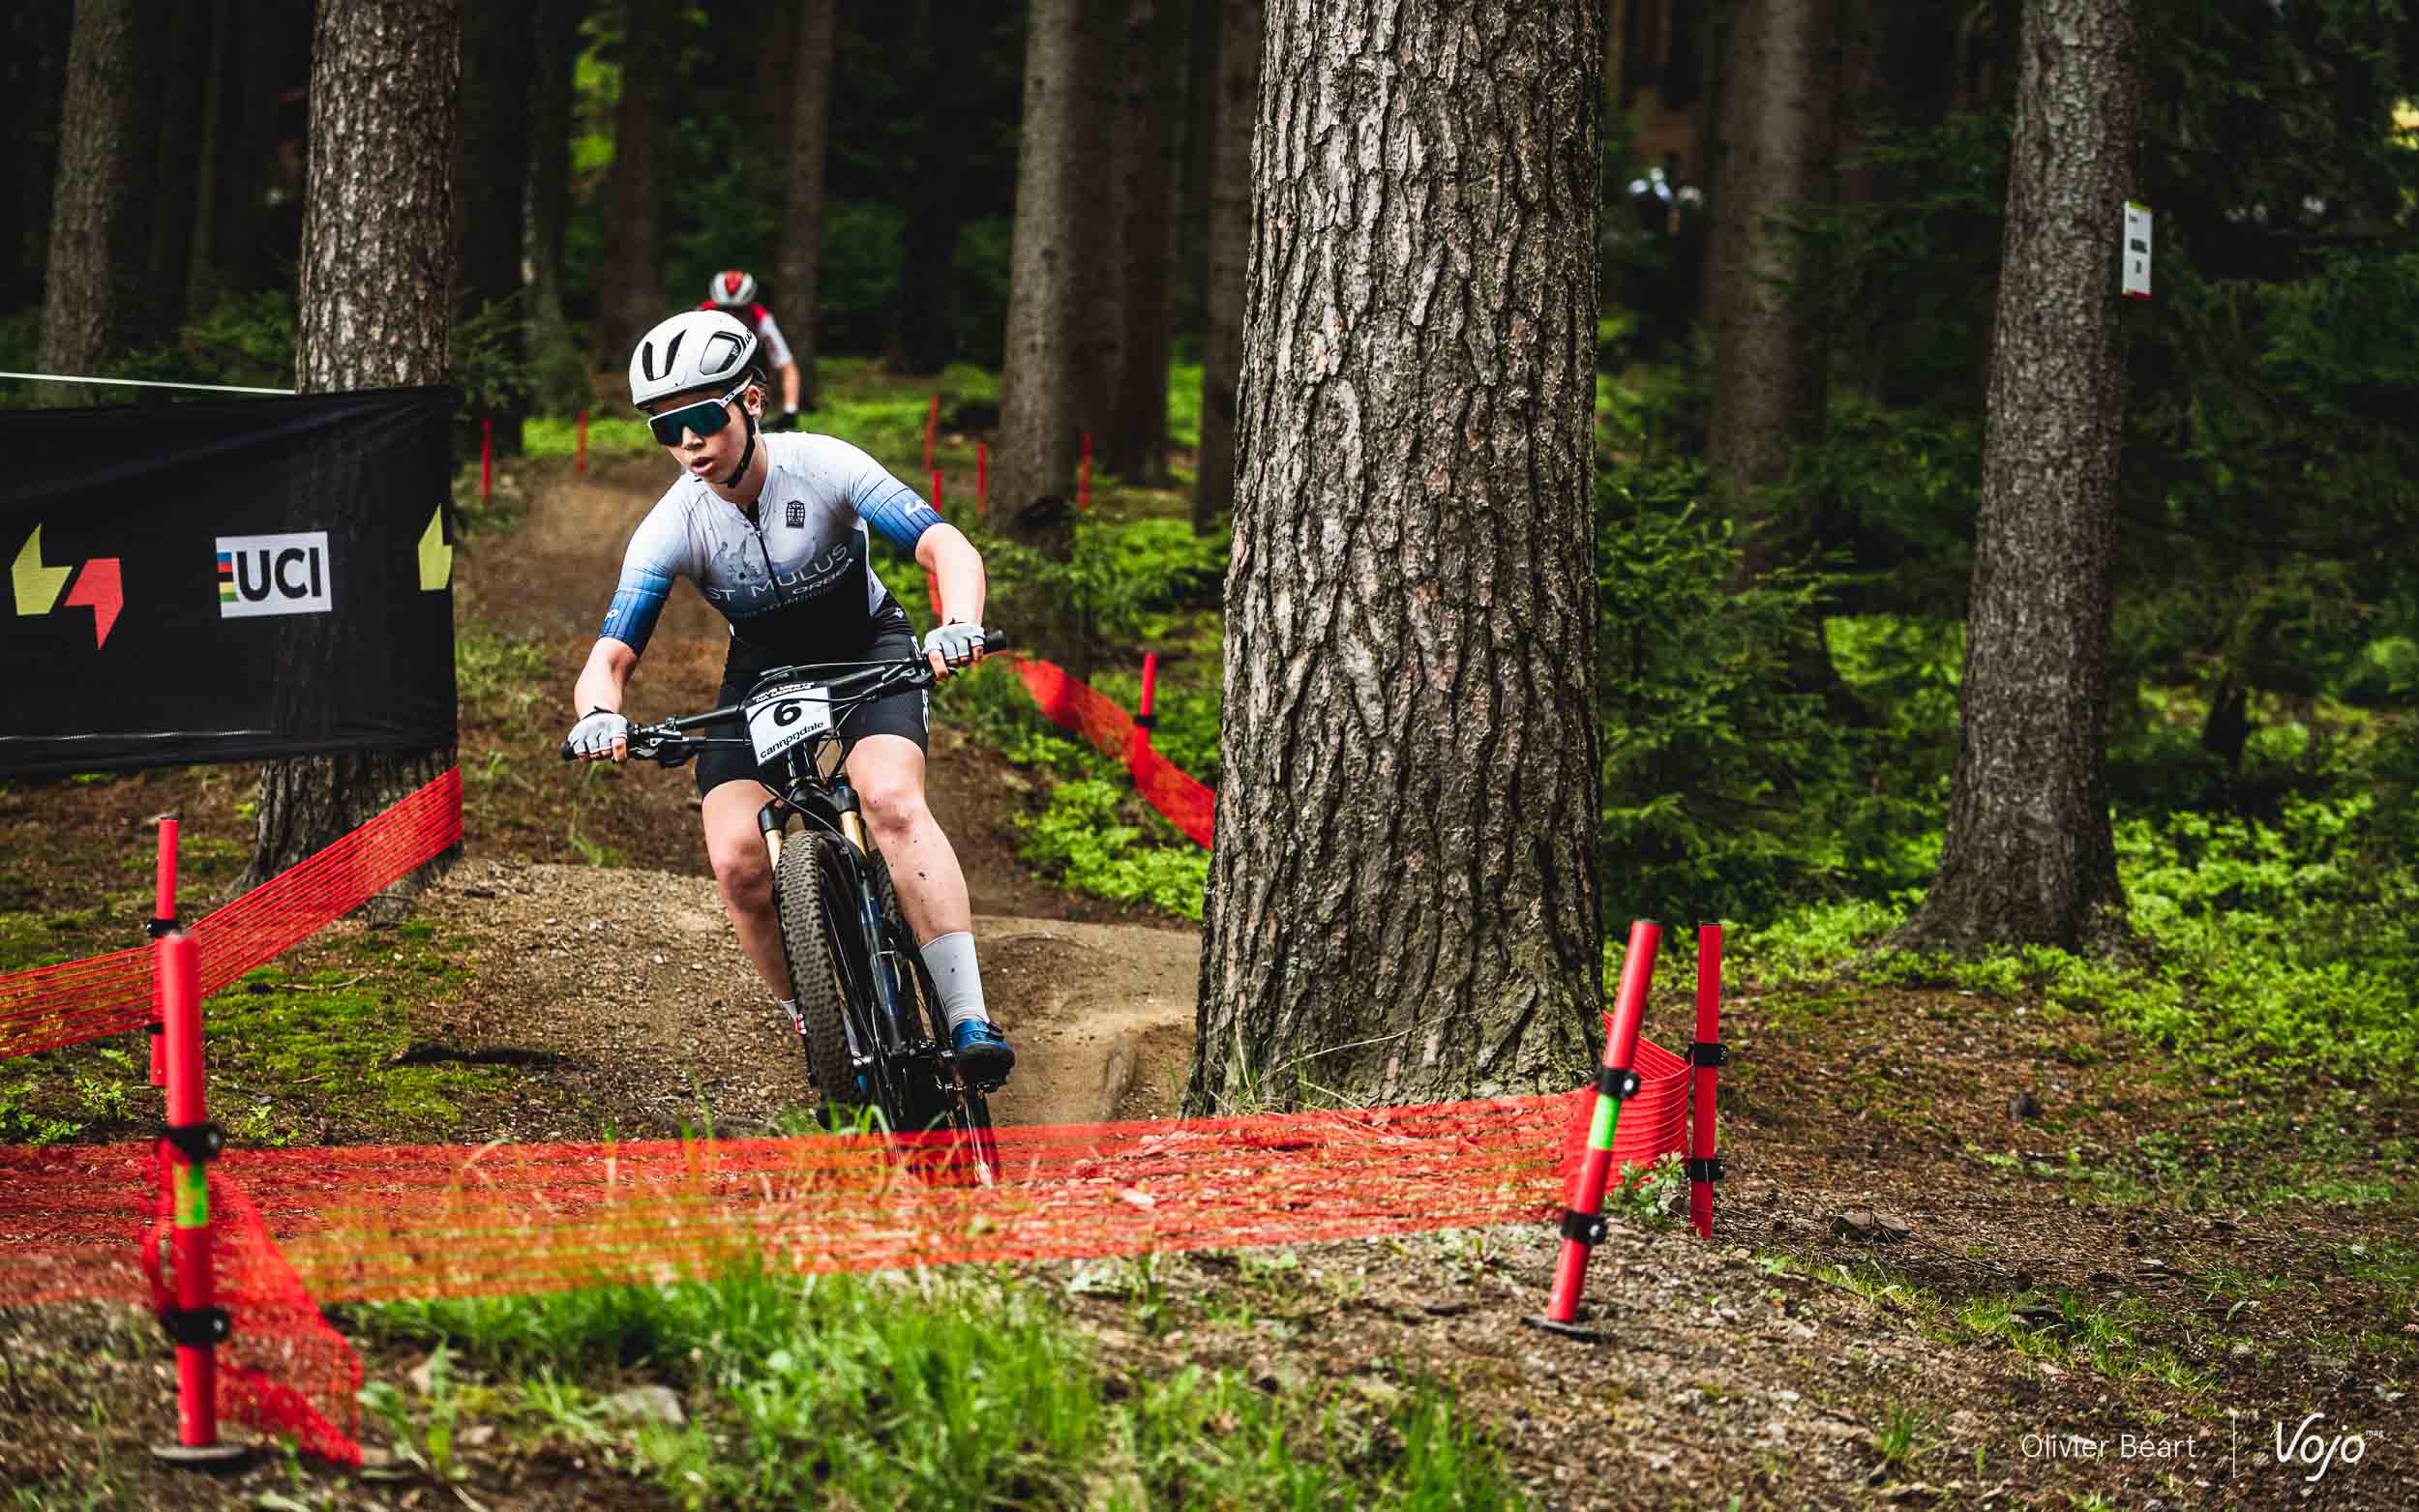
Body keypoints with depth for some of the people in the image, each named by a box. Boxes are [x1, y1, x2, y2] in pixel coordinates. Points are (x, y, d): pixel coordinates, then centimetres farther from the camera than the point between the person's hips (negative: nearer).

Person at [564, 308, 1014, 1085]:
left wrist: (959, 625, -54)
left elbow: (947, 546, -33)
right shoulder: (671, 527, -21)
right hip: (763, 669, 2)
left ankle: (969, 1020, -33)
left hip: (866, 647, -2)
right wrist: (599, 714, -47)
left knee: (893, 801, -32)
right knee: (738, 862, -20)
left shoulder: (823, 467, -26)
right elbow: (610, 657, -22)